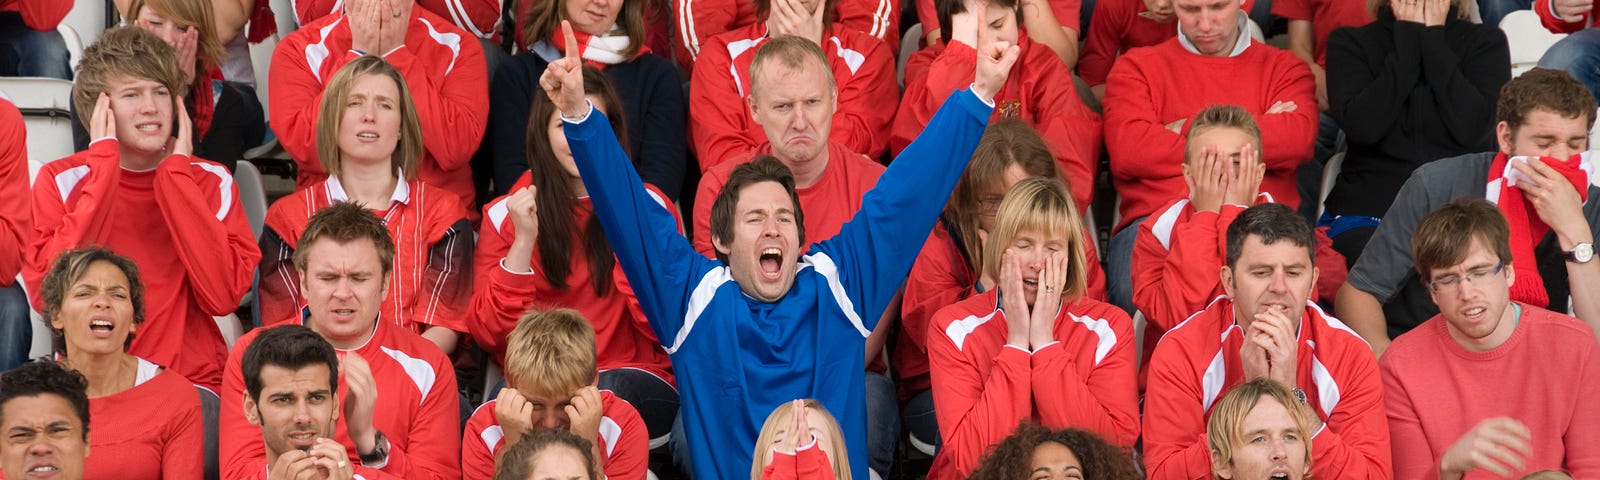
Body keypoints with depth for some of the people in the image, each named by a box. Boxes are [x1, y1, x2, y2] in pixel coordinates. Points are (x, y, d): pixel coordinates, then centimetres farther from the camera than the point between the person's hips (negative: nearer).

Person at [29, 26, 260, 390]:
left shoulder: (211, 182, 6)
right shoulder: (61, 181, 4)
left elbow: (223, 296, -10)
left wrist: (175, 176, -7)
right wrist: (104, 170, -9)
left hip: (192, 381, -1)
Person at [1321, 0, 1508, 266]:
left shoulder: (1486, 42, 9)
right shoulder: (1349, 43, 9)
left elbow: (1472, 128, -9)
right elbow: (1362, 126, -10)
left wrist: (1433, 37, -4)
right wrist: (1408, 35, -5)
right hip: (1366, 215, 0)